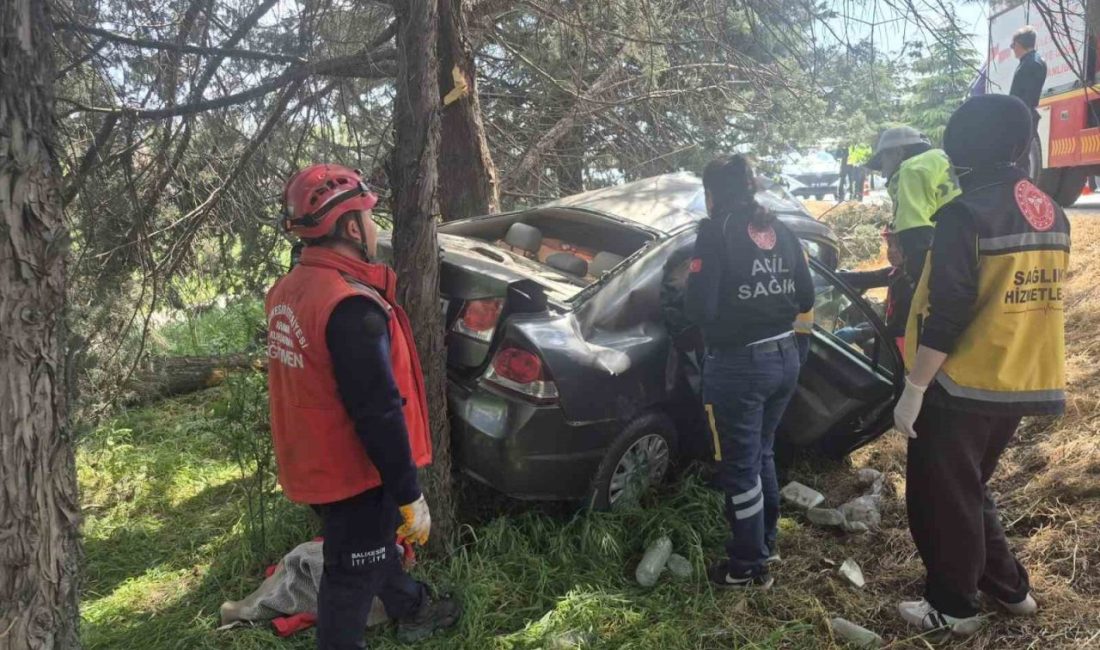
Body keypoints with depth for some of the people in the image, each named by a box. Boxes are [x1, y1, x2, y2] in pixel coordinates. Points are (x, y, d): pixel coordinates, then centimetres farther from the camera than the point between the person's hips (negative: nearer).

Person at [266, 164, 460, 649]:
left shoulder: (289, 290, 1)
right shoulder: (350, 305, -28)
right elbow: (379, 412, -28)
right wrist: (410, 495, -21)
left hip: (315, 463, 10)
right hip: (351, 472, -10)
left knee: (376, 545, 28)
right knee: (352, 574, 8)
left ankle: (412, 610, 49)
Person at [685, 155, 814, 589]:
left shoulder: (717, 231, -14)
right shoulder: (780, 231, 6)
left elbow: (700, 308, -20)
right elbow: (805, 299, 11)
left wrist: (690, 287, 1)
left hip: (738, 365, -7)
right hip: (784, 357, 7)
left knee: (739, 466, 8)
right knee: (761, 454, 24)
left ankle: (750, 566, 21)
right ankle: (766, 542, 39)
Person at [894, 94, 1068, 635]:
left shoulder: (966, 213, -18)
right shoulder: (1051, 213, 8)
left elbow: (945, 316, -21)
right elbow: (1037, 297, 16)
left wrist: (913, 390, -15)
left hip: (961, 386, -8)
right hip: (1020, 384, 8)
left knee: (942, 499, 8)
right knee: (970, 489, 25)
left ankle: (952, 607, 21)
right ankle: (1010, 588, 34)